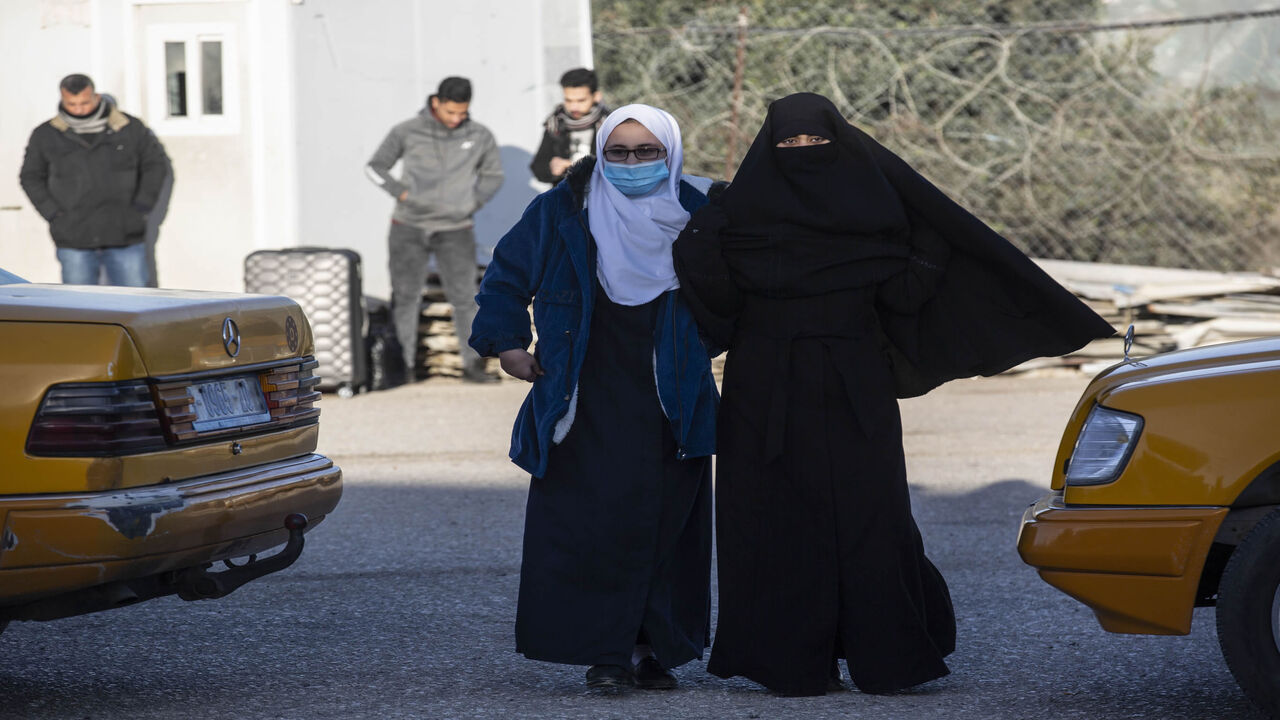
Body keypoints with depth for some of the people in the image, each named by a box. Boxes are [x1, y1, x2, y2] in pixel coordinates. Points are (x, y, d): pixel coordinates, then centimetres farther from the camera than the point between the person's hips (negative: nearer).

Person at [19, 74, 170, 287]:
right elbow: (31, 177, 11)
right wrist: (53, 214, -1)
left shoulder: (130, 128, 1)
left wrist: (141, 207, 1)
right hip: (74, 243, 0)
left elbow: (156, 163, 12)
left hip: (125, 239, 0)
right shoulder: (46, 135, 2)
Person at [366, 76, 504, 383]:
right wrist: (402, 193, -6)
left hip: (455, 231, 0)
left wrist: (473, 202, 0)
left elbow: (493, 176, 16)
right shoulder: (407, 132, -3)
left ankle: (473, 365, 0)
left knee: (464, 297, -6)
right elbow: (375, 167, 7)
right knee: (405, 297, 2)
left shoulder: (480, 136, 0)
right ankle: (402, 365, 8)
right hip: (409, 228, 0)